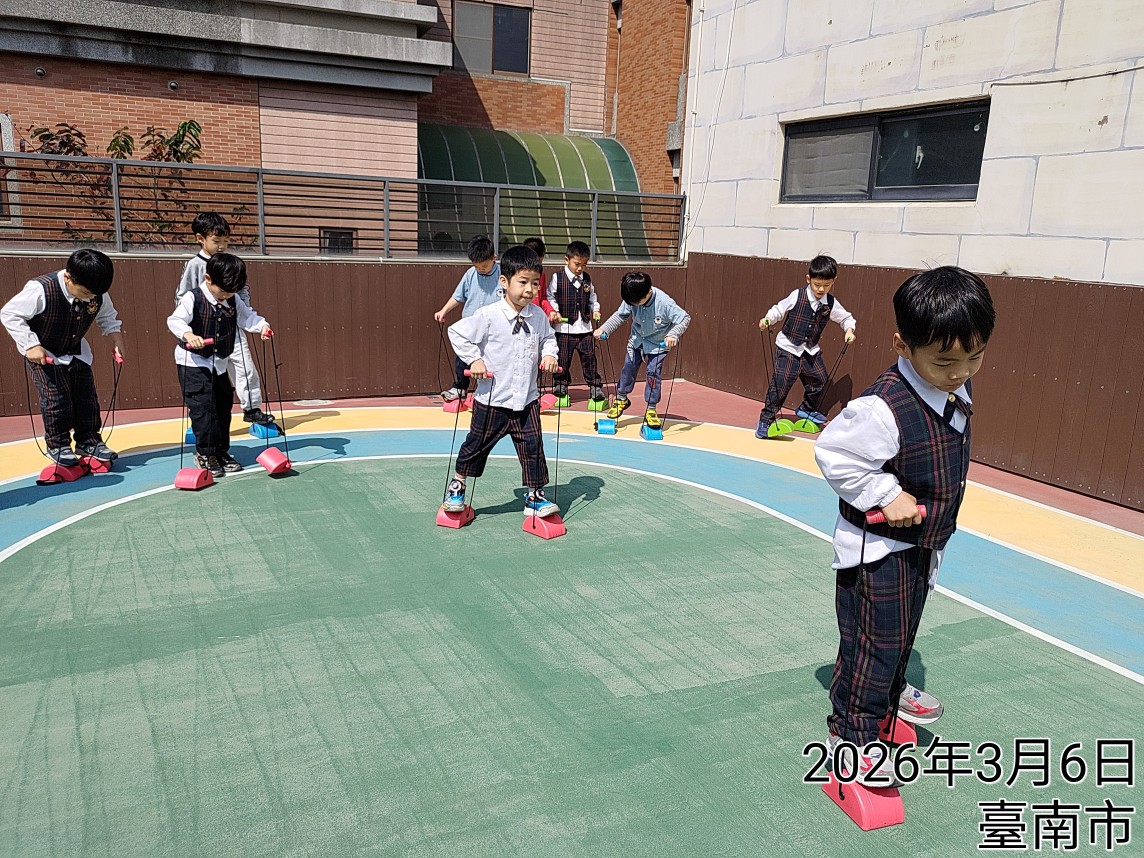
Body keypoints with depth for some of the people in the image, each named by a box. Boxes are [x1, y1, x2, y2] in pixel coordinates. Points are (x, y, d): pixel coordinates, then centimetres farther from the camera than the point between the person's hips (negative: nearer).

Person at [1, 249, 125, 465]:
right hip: (43, 354, -5)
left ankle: (89, 441, 17)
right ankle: (57, 445, 5)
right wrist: (31, 345, -28)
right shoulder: (41, 290, -32)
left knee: (87, 396, 3)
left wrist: (117, 342, -13)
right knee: (56, 397, -12)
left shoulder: (98, 295, -17)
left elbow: (108, 318, 3)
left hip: (76, 352, 5)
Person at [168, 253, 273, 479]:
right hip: (194, 362, -6)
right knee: (202, 407, -9)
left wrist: (262, 325, -16)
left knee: (223, 408, 10)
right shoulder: (192, 299, -15)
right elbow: (175, 320, -21)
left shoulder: (234, 301, 1)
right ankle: (204, 453, 2)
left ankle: (221, 452, 21)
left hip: (221, 364, 6)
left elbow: (247, 317, 6)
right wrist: (188, 335, -41)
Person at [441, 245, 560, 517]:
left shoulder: (538, 315, -1)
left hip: (527, 399, 3)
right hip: (493, 400, -3)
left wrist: (549, 354, -2)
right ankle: (457, 486, 33)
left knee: (533, 447, 5)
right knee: (476, 445, 11)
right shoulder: (489, 316, -15)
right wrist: (474, 359, -11)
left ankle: (534, 496, 20)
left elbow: (548, 338, 17)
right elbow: (457, 332, -7)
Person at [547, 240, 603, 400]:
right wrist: (554, 312, -11)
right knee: (562, 359, 4)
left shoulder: (587, 278, 6)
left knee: (589, 357, 6)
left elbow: (592, 297, 19)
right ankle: (560, 388, 18)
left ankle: (595, 387, 17)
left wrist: (595, 309, 5)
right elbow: (550, 297, 1)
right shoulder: (558, 277, -7)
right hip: (564, 327, -3)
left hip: (585, 327, 3)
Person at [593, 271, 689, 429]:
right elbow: (620, 315, -5)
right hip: (637, 340, 4)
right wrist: (604, 329, -17)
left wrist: (673, 334, -43)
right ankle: (621, 398, 33)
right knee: (628, 367, 9)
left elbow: (685, 318, -28)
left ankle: (651, 410, 6)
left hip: (658, 344, -4)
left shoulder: (664, 302, -34)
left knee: (654, 372, -7)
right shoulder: (631, 300, -21)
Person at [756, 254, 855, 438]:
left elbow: (846, 318, 12)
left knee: (819, 380, 13)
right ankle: (766, 419, -7)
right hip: (788, 347, -5)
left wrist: (849, 330, -7)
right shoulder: (797, 296, -14)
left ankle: (807, 408, 40)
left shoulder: (831, 304, -3)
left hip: (811, 350, 5)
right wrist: (767, 320, -22)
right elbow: (778, 309, -4)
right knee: (781, 382, -15)